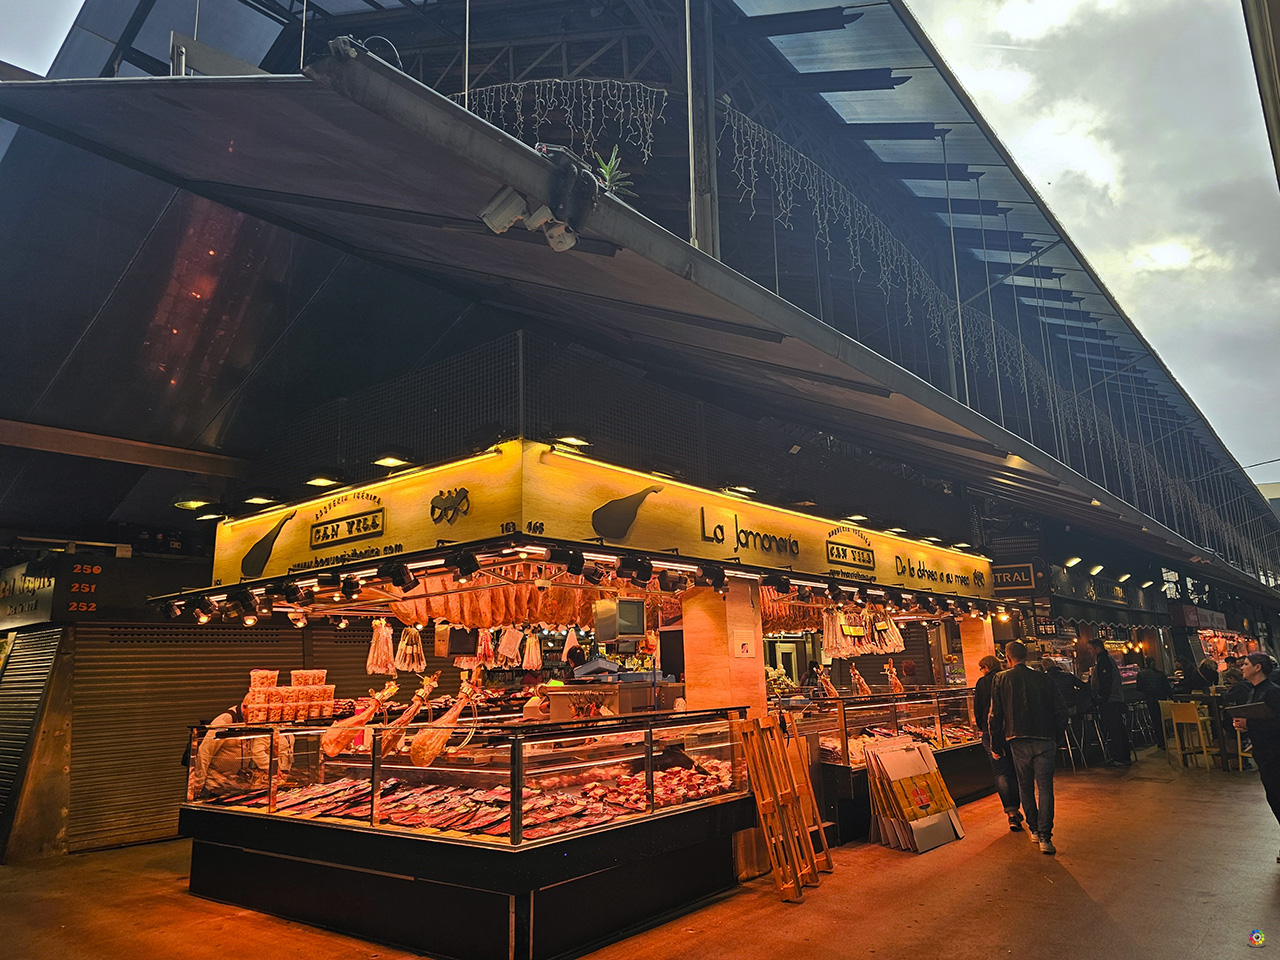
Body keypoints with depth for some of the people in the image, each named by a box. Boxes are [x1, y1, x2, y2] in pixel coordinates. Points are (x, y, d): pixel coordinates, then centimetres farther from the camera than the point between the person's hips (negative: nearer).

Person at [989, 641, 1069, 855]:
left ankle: (1034, 829, 24)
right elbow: (1061, 710, 2)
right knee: (1045, 788, 1)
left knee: (1026, 788, 15)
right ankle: (1045, 836, -7)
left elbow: (995, 715, -1)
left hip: (1018, 741, 0)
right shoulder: (1044, 679, 3)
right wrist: (1056, 736, 15)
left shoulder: (1001, 679, 0)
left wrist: (996, 745, 8)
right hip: (1045, 741, 1)